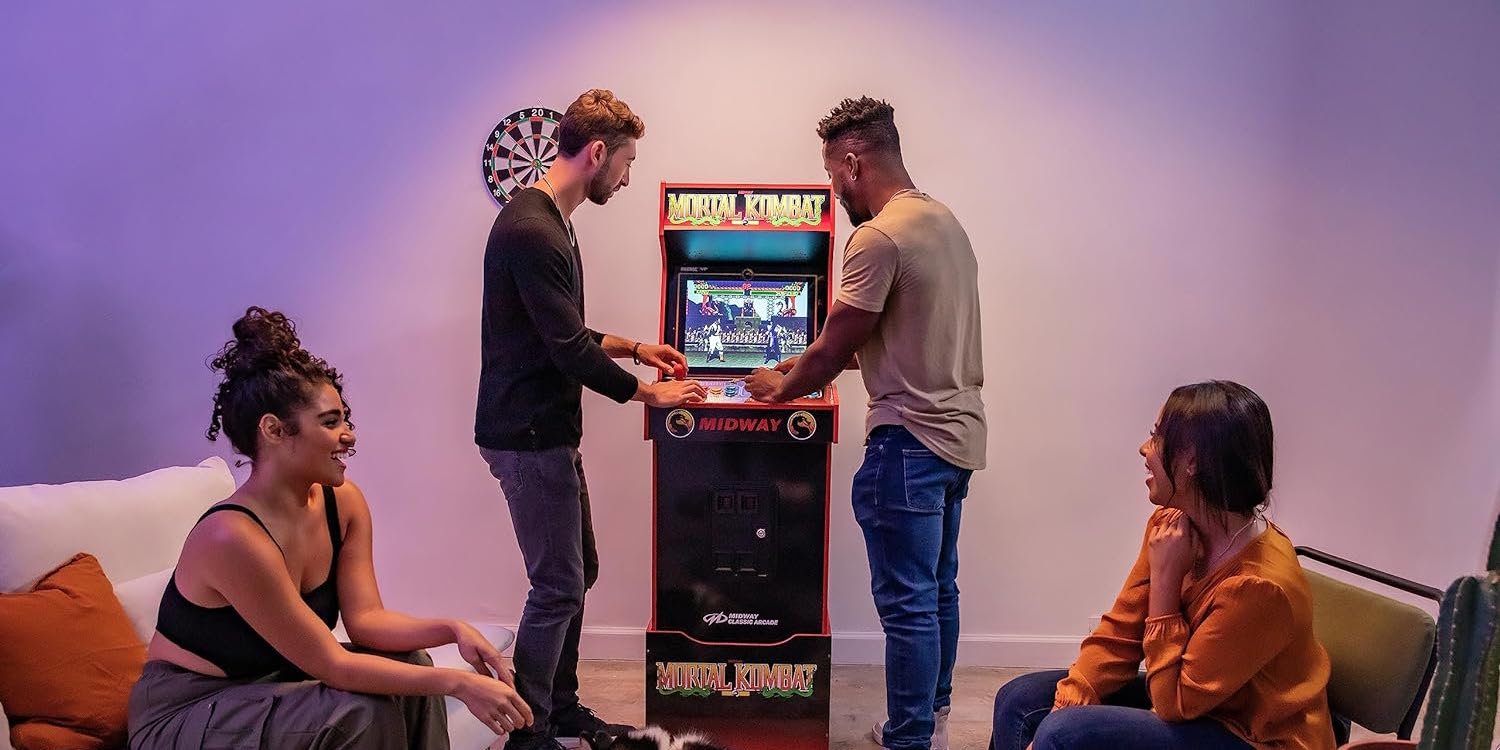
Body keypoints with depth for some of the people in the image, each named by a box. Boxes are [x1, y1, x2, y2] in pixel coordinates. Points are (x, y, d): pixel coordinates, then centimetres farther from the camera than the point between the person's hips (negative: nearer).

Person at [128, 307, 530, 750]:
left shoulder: (343, 502, -6)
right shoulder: (232, 536, -30)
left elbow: (365, 618, -8)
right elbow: (331, 663, -28)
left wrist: (453, 630, -25)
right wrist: (457, 683, -30)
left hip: (271, 687, 7)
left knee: (410, 664, -11)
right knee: (360, 714, -25)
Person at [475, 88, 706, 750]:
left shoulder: (549, 221, 13)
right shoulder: (530, 230, -20)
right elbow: (569, 349, -21)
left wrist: (631, 347, 17)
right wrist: (648, 393, -10)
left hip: (547, 430, 10)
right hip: (526, 436, -10)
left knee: (576, 573, 16)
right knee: (558, 584, -3)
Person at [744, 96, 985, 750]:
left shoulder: (878, 237, -18)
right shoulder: (944, 220, 12)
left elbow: (832, 351, -13)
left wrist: (781, 387, 5)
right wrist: (813, 362, 18)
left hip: (911, 440, -10)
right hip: (959, 433, 10)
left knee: (907, 602, -1)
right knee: (938, 588, 19)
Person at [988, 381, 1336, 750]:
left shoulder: (1261, 584, -27)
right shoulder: (1168, 523, -5)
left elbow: (1174, 703, -21)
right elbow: (1118, 634, -1)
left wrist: (1165, 578, -24)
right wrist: (1061, 710, -13)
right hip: (1196, 703, 7)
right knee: (1019, 700, -1)